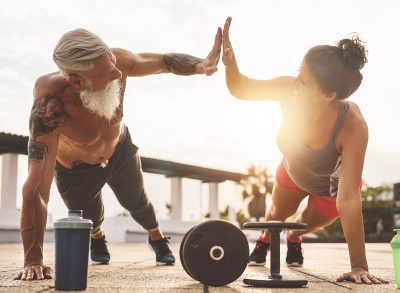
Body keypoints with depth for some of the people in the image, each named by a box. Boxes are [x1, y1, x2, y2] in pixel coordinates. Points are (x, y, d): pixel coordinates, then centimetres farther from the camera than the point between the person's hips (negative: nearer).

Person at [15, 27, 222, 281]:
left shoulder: (116, 62, -37)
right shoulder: (49, 103, -48)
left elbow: (166, 61, -17)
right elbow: (37, 185, -49)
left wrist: (200, 65, -37)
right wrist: (33, 259, -50)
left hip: (120, 151, 3)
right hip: (75, 168, -3)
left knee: (136, 202, 22)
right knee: (91, 218, 17)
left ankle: (157, 239, 56)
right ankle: (97, 238, 57)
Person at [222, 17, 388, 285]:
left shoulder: (353, 126, -47)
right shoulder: (290, 90, -38)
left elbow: (349, 197, -46)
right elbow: (240, 89, -21)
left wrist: (359, 265, -45)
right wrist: (230, 64, -45)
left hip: (333, 185, -2)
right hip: (293, 172, 3)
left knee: (309, 223, 24)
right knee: (277, 215, 28)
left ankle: (293, 239, 61)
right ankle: (265, 241, 63)